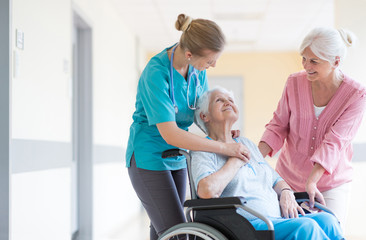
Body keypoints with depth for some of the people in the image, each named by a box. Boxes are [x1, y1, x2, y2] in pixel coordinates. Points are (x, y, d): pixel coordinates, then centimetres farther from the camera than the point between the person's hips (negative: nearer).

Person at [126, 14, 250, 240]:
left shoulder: (198, 69, -5)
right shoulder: (156, 73, -26)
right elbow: (170, 134, -30)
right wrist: (223, 147, -30)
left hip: (176, 159, 7)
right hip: (149, 159, -7)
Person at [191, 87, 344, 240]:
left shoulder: (246, 144, 27)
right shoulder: (203, 151, 3)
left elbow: (276, 180, 31)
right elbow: (207, 191, -19)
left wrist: (286, 192, 6)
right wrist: (236, 161, -6)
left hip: (280, 219, 7)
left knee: (326, 219, -20)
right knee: (305, 226, -30)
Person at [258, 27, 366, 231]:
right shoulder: (295, 83, -6)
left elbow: (334, 142, -21)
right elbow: (278, 126, 0)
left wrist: (311, 182, -31)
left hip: (331, 185, -2)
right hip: (289, 179, 2)